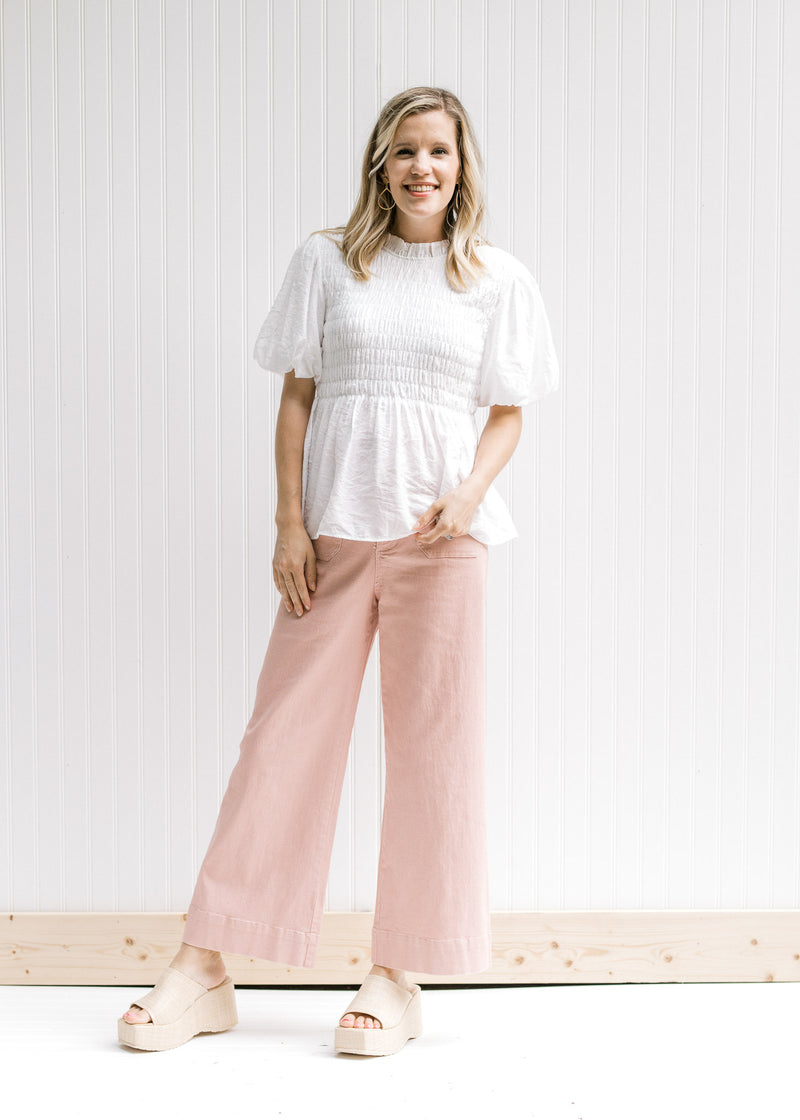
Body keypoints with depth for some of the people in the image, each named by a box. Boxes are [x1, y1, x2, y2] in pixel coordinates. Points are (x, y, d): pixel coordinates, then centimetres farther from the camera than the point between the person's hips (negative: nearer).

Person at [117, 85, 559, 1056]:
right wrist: (289, 525, -2)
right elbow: (296, 396, 6)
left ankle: (398, 977, 13)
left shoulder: (498, 279, 8)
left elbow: (507, 412, 9)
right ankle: (203, 970, 8)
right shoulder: (326, 260, 8)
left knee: (431, 742, 1)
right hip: (332, 530, 0)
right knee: (284, 731, 0)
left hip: (439, 532, 0)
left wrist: (471, 492, -10)